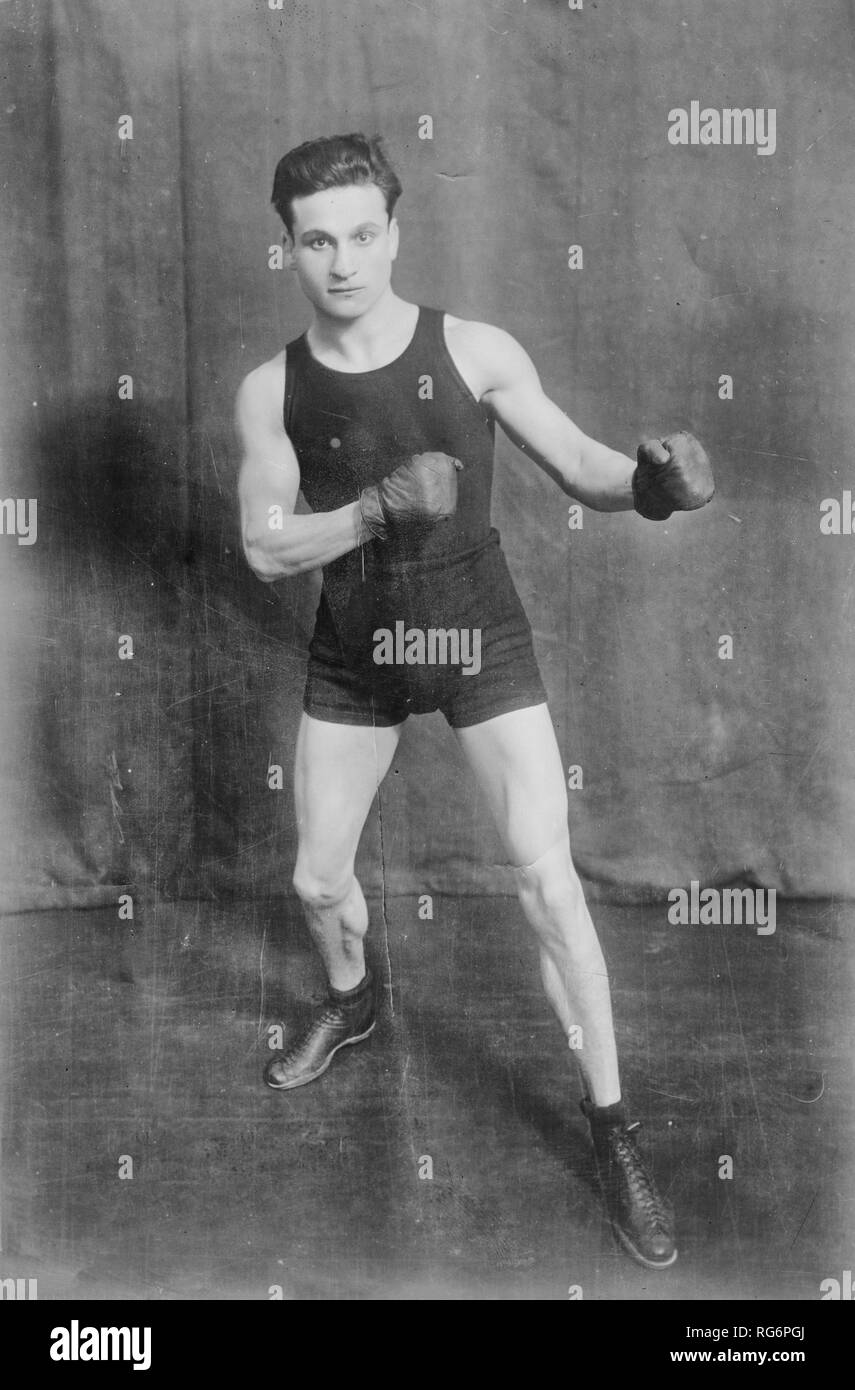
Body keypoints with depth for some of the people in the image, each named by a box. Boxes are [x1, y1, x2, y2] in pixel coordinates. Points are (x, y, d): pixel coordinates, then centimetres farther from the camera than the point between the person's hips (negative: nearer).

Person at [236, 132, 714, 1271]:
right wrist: (377, 506, -23)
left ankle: (612, 1127, 8)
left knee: (549, 883, -8)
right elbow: (266, 550, -6)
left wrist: (648, 479, -30)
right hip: (352, 656, 3)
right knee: (318, 880, 14)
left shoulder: (475, 351, -11)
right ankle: (351, 1004, 49)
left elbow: (579, 467, -7)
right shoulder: (272, 389, -5)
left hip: (480, 640, -2)